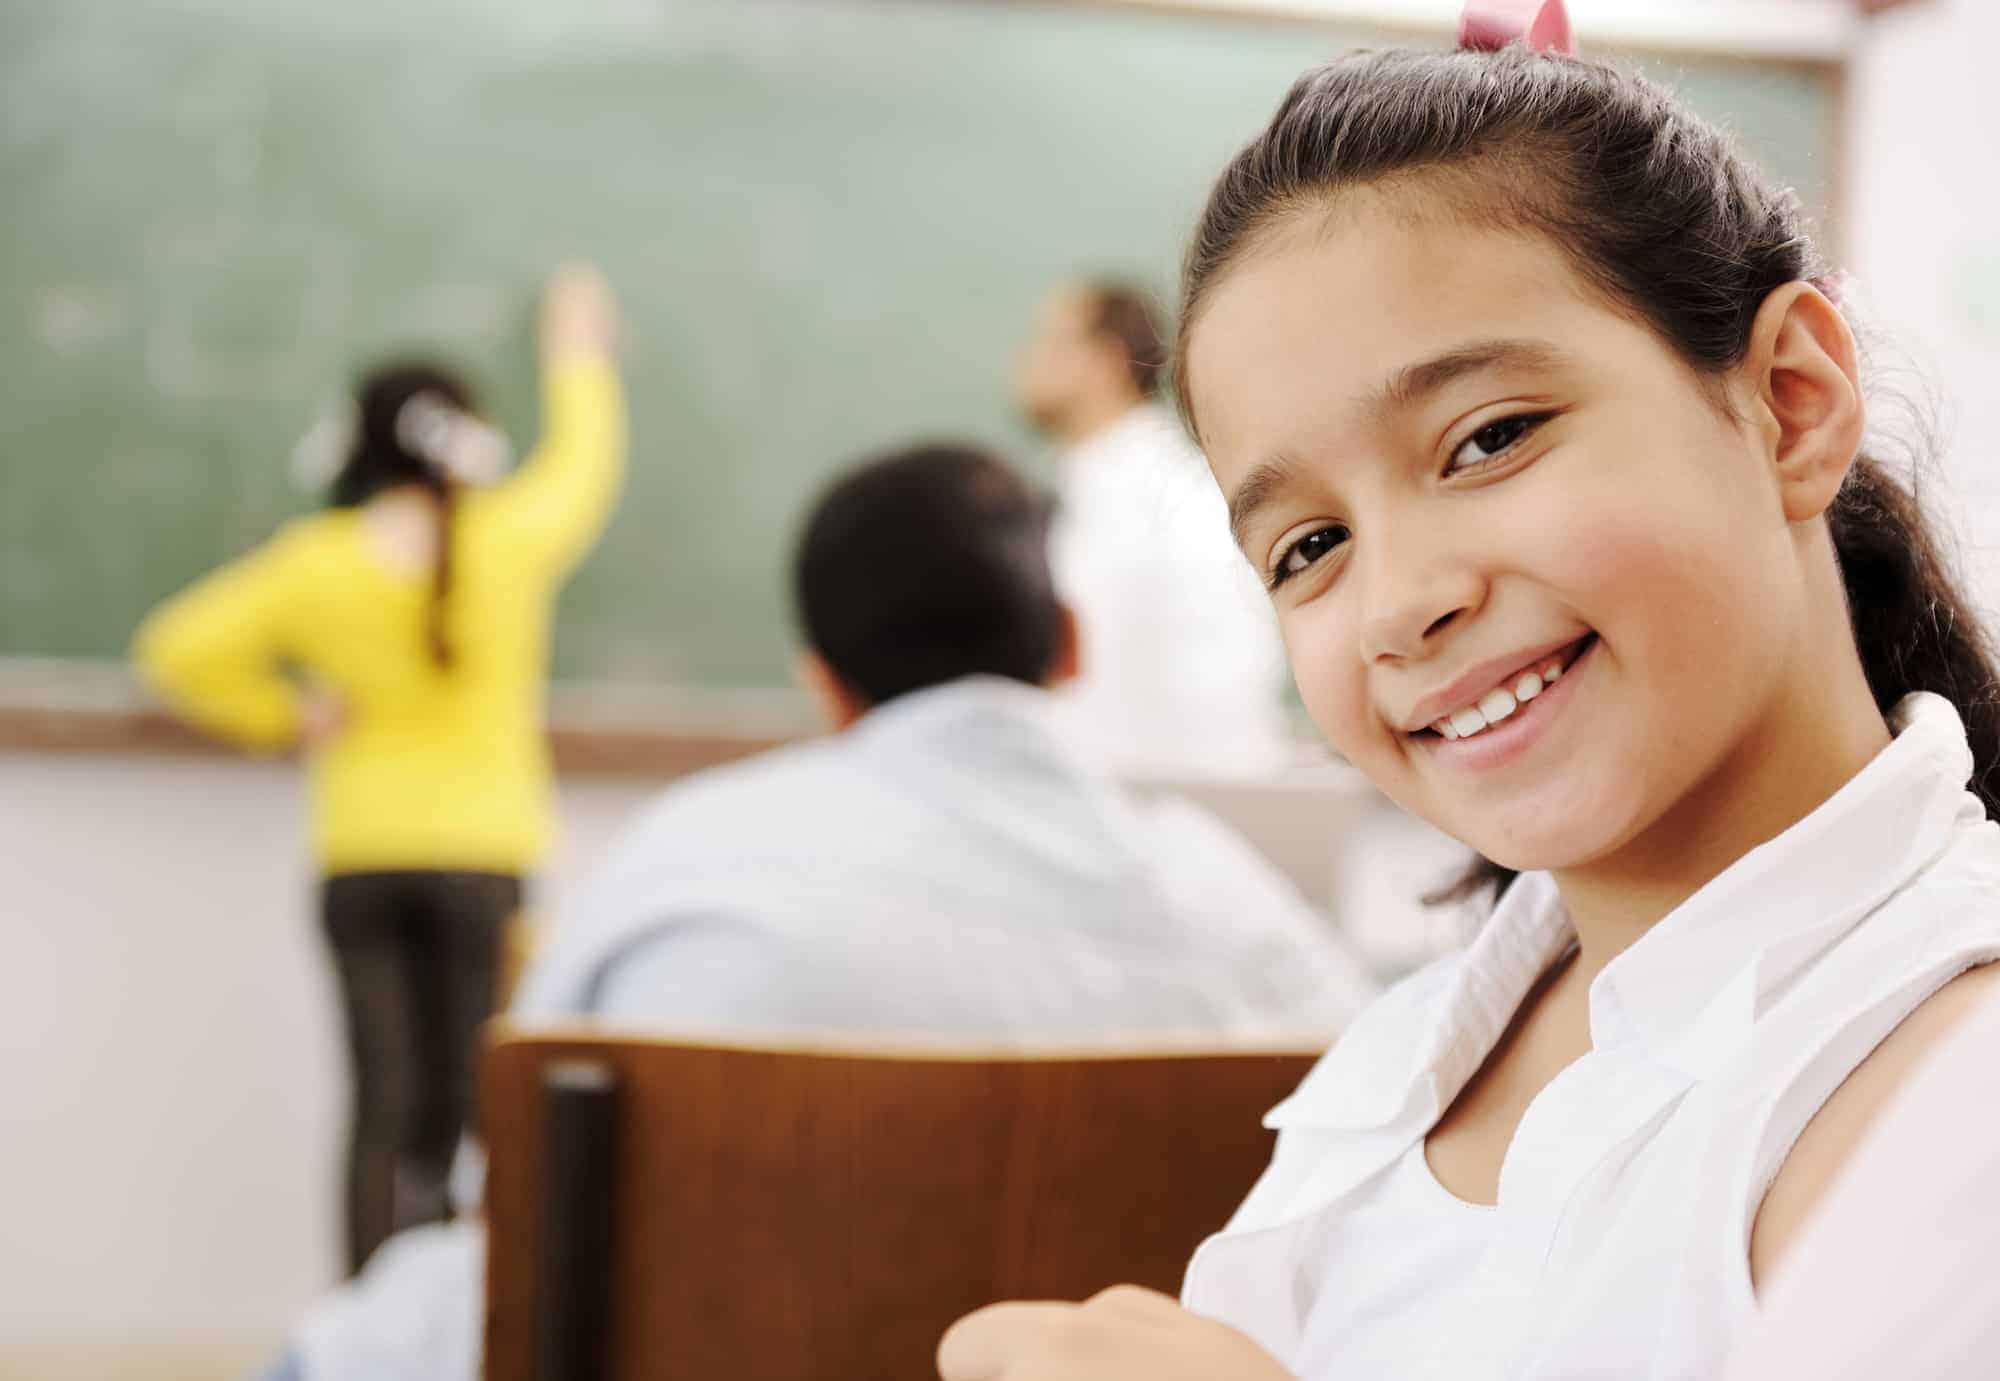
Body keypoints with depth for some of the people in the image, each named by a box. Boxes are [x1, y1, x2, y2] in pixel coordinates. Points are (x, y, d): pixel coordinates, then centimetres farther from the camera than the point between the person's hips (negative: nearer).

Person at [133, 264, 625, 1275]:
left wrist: (286, 719, 6)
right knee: (463, 1105, 2)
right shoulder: (511, 539, -5)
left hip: (360, 858, 2)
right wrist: (577, 357, 32)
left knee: (384, 1103, 3)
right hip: (486, 856, -1)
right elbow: (584, 463, 15)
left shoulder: (313, 562, -4)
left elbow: (179, 650, -5)